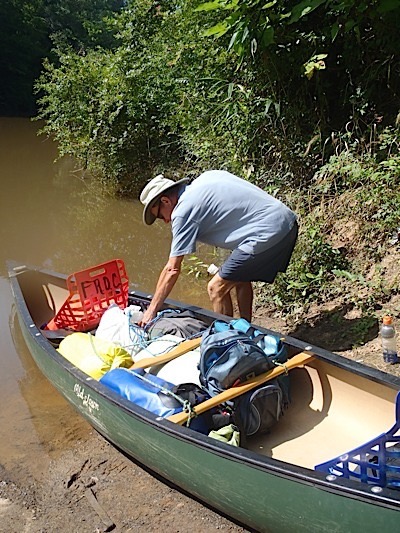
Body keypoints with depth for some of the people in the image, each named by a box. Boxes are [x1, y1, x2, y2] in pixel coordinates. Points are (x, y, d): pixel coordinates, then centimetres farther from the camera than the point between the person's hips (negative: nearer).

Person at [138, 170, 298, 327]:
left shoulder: (183, 212, -7)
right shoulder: (206, 177, 16)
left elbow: (172, 269, -6)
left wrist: (152, 310, 2)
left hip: (267, 234, -10)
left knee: (216, 288, 1)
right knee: (240, 277, 26)